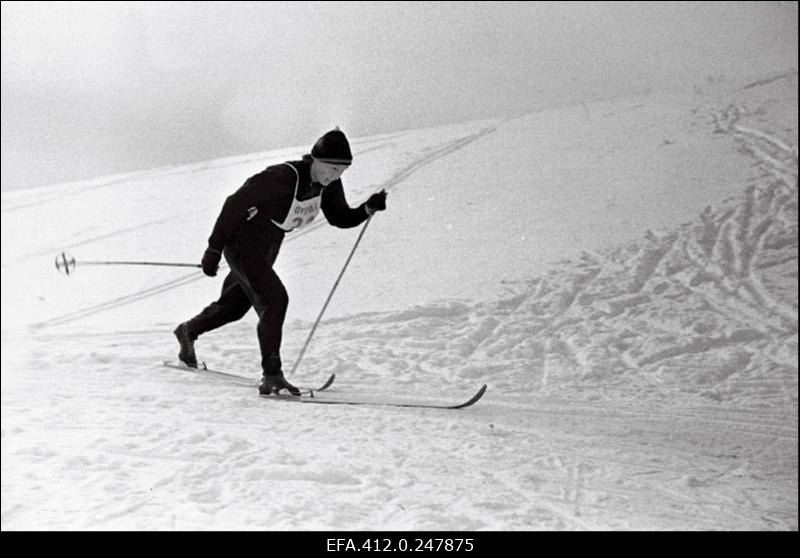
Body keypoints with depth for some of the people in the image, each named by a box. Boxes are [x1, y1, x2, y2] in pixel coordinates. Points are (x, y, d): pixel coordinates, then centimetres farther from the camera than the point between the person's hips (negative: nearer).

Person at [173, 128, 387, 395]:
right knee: (275, 299, -22)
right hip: (242, 243, -8)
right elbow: (235, 203, -27)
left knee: (236, 305, 23)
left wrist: (369, 208, -22)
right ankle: (271, 375, -16)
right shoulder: (282, 177, -33)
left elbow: (341, 218, -1)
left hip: (267, 248, 8)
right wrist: (214, 249, -22)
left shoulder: (328, 183, -12)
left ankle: (188, 331, 49)